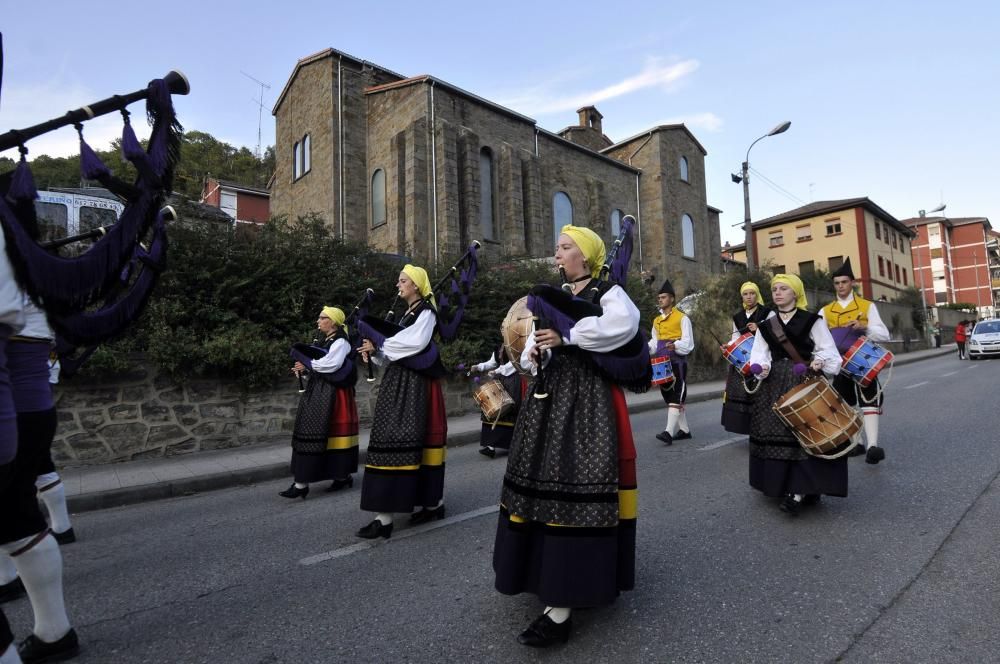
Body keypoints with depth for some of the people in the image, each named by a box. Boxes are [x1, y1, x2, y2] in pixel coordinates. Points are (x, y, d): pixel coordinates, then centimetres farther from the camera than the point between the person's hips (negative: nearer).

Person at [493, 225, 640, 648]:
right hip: (549, 398, 7)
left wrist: (567, 336, -24)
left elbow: (624, 322, -25)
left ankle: (561, 608, -5)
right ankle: (547, 574, 31)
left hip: (586, 400, -7)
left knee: (573, 482, -11)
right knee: (543, 480, 11)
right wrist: (532, 353, -5)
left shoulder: (607, 292, -2)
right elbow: (531, 346, 19)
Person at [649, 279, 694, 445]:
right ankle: (684, 430, 22)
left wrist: (675, 345, -29)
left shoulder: (682, 318, -3)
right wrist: (646, 347, -4)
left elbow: (688, 343, -9)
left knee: (676, 397, -10)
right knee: (669, 396, 11)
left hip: (677, 363, -7)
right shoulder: (656, 321, 18)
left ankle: (669, 432, -18)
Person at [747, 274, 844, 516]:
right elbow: (759, 354, 5)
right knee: (774, 431, 3)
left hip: (804, 382, -3)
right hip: (774, 385, 4)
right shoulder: (766, 324, 10)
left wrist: (819, 361, -20)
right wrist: (762, 367, -16)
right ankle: (781, 484, 17)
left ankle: (799, 490, -9)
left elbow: (829, 351, 1)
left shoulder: (811, 320, 1)